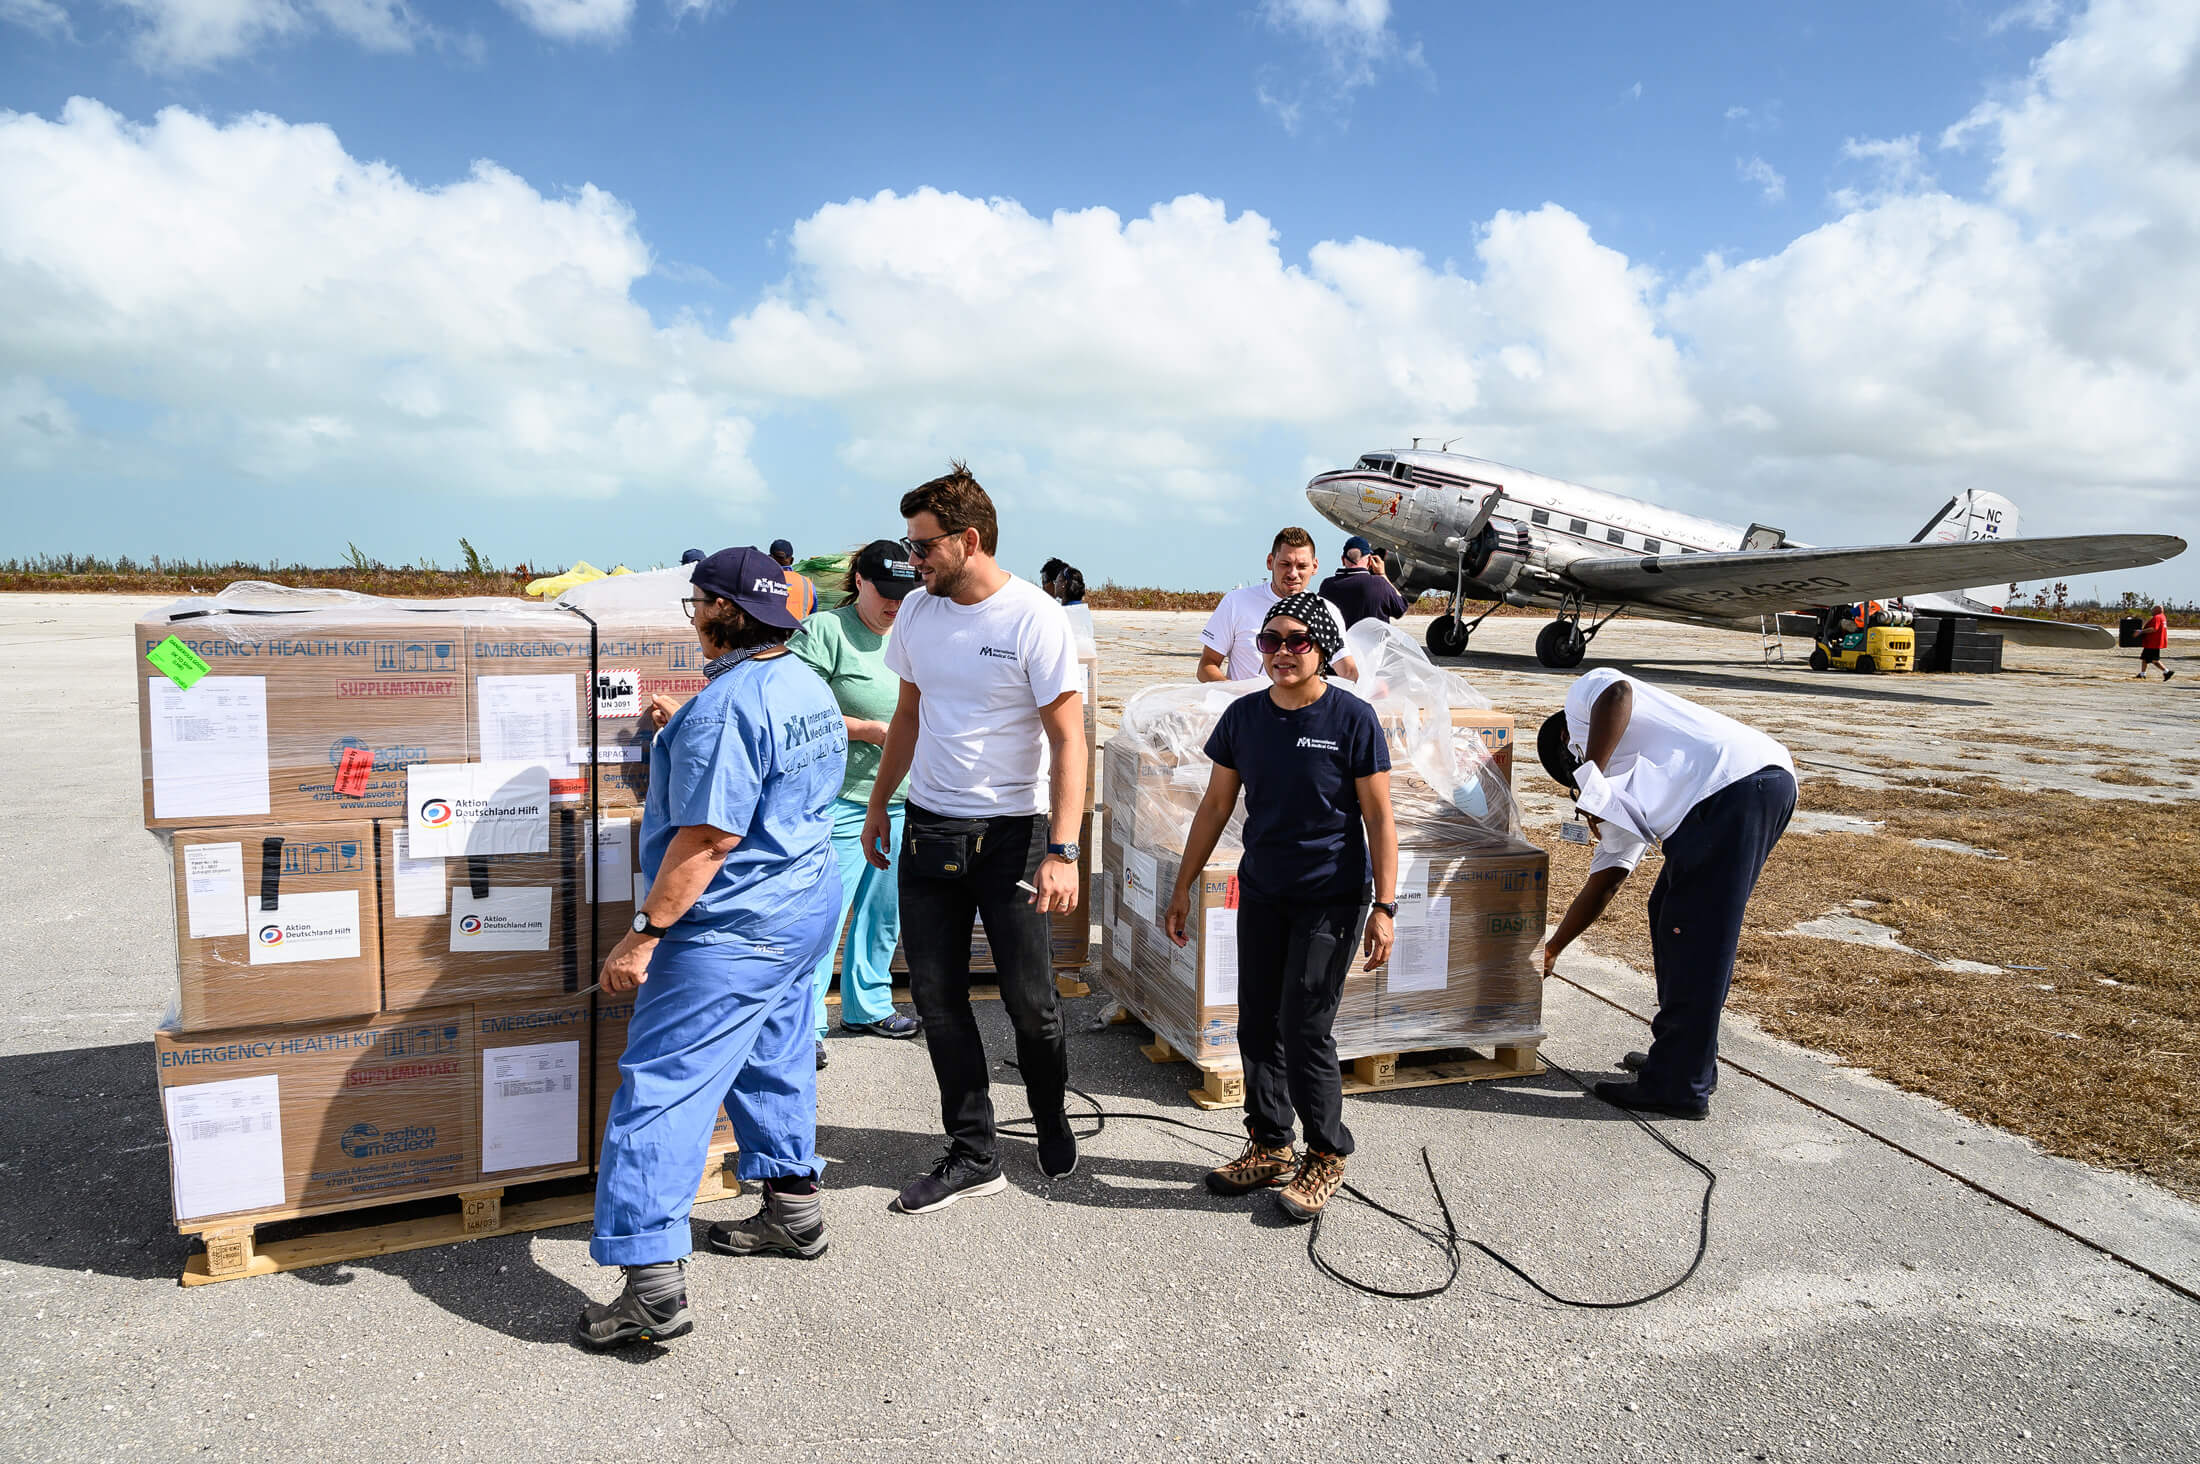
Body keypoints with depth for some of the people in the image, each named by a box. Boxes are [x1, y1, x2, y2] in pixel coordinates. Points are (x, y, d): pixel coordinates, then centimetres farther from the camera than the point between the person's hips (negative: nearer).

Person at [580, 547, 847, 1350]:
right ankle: (794, 1210, 37)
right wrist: (680, 739, 27)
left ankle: (653, 1283, -3)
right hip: (806, 905, 10)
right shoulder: (808, 684, 9)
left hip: (735, 930, -10)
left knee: (661, 1088, -5)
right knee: (774, 1059, 23)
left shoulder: (726, 705, -22)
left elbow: (710, 836, -26)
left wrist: (645, 932, -21)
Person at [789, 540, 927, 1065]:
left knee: (884, 912, 16)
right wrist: (871, 730, -19)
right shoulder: (825, 630, -9)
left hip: (900, 800, 7)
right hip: (842, 799, -7)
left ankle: (868, 1007, 32)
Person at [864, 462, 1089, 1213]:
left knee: (1029, 997, 2)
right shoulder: (918, 610, 6)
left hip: (1013, 830, -5)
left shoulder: (1035, 618, -13)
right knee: (937, 996, 7)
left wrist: (1062, 852, -22)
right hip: (929, 827, 6)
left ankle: (1051, 1118, 32)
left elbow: (1068, 739, -15)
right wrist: (878, 806, 19)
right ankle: (972, 1155, 20)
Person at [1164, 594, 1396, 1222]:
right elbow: (1215, 805, 8)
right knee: (1257, 1025, 10)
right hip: (1261, 892, 5)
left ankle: (1327, 1156, 16)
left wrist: (1384, 907, -12)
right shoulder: (1243, 716, 2)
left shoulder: (1353, 718, -11)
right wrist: (1182, 889, 9)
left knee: (1305, 1029, -5)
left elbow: (1379, 819, -8)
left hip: (1331, 898, -5)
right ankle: (1270, 1148, 27)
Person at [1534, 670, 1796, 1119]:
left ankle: (1680, 1086, 6)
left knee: (1694, 937, -3)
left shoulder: (1583, 696, 16)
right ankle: (1680, 1056, 31)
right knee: (1669, 916, 20)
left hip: (1735, 783, -10)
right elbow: (1602, 884, 33)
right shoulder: (1620, 794, 33)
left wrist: (1590, 778, -7)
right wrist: (1549, 951, 41)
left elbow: (1618, 691, -11)